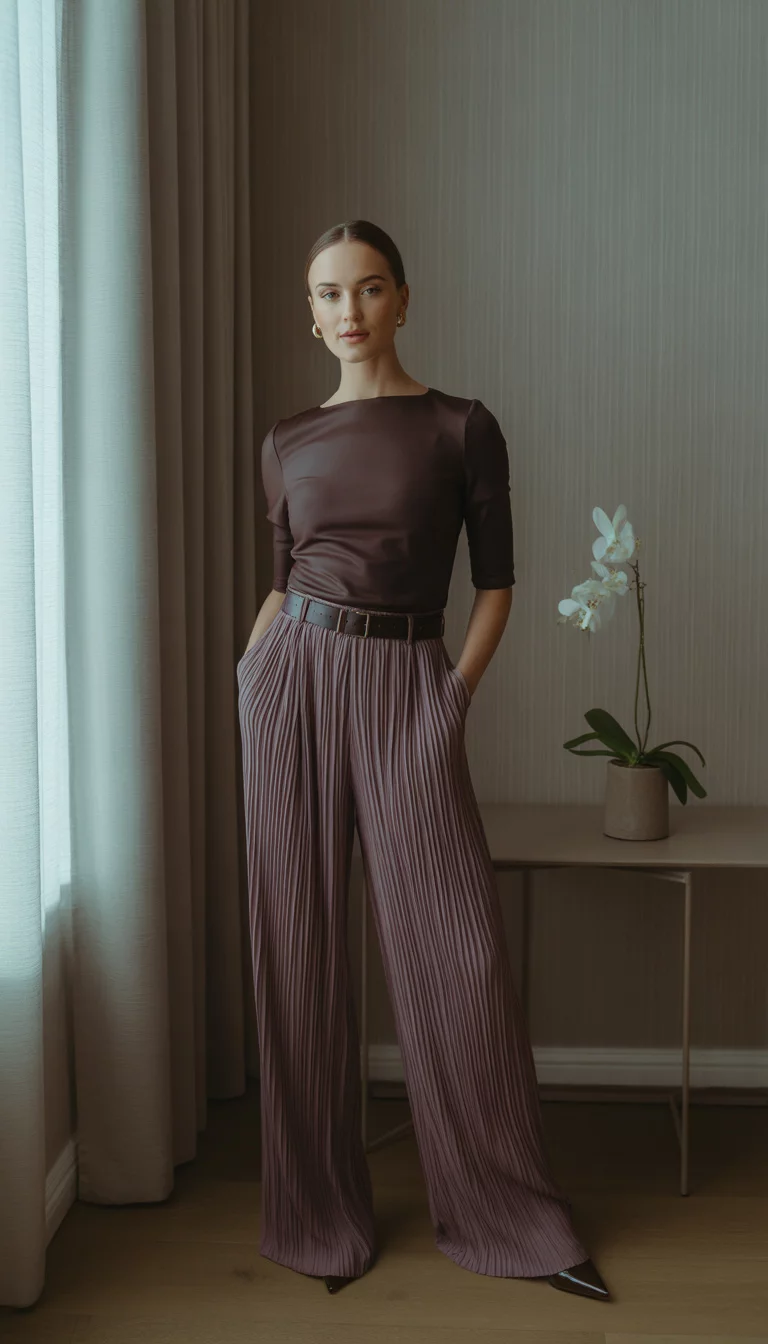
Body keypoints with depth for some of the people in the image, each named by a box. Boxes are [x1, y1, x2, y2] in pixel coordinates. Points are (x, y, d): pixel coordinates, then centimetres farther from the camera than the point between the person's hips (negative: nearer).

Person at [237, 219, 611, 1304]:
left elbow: (495, 580, 5)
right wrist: (252, 663, 5)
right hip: (295, 680, 3)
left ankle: (511, 1214, 14)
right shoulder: (288, 443, 11)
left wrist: (461, 686, -6)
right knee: (301, 942, 4)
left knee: (458, 947, -3)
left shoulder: (462, 428, 2)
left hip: (405, 689, -2)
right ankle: (318, 1212, 19)